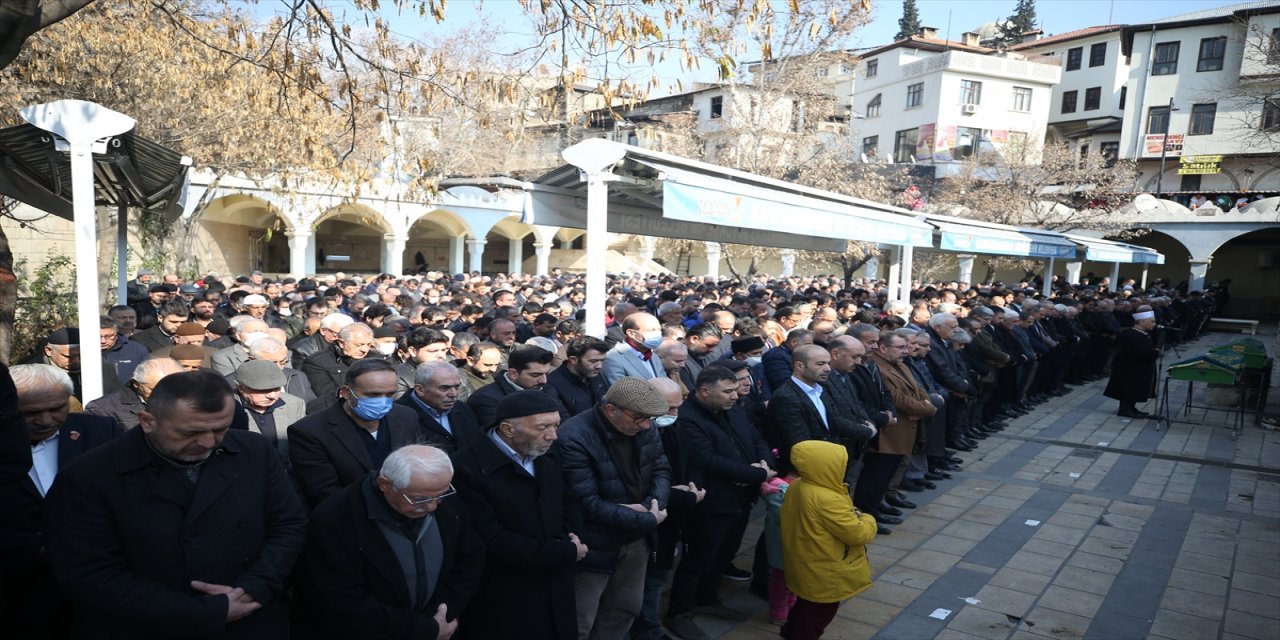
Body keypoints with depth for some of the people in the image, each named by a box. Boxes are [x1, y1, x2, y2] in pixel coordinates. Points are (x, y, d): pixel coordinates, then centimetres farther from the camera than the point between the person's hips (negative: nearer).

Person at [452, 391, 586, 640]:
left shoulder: (547, 457, 3)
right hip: (504, 605, -6)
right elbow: (494, 542, -23)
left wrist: (570, 538, -10)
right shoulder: (468, 469, -21)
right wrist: (567, 552, -17)